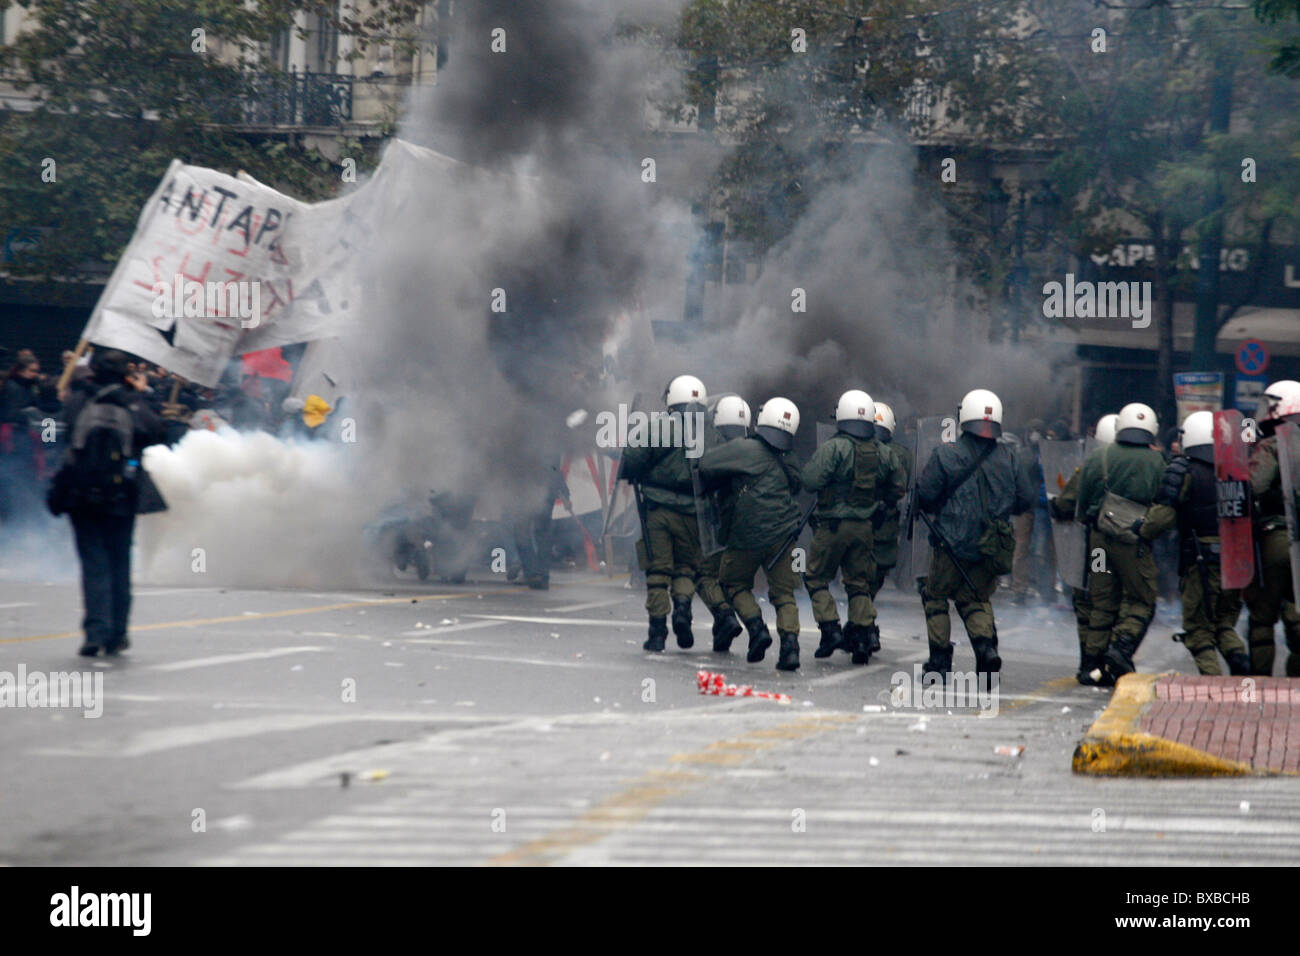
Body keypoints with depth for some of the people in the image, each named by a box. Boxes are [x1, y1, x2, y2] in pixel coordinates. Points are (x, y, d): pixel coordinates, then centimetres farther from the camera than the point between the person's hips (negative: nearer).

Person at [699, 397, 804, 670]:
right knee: (783, 593, 8)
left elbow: (707, 464, -9)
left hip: (748, 535, -4)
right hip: (784, 534, 4)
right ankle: (790, 644, -8)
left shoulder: (746, 449, -7)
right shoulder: (790, 462, 10)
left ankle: (756, 627, 0)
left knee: (735, 583, 18)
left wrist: (713, 486, 13)